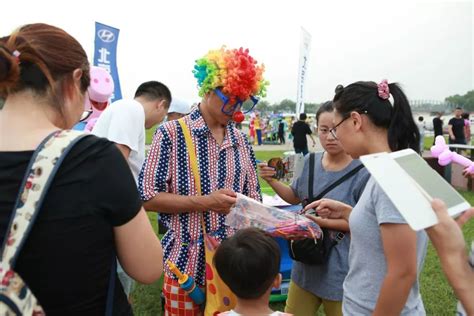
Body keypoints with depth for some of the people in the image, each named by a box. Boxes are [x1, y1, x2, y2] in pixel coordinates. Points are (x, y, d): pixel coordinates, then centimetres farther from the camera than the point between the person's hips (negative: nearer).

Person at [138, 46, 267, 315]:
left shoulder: (242, 142, 6)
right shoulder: (172, 133, -9)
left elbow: (253, 203, 9)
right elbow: (147, 198, -12)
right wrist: (204, 202, -20)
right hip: (187, 264, -4)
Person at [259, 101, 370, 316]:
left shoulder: (363, 172, -18)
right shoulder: (310, 162, -1)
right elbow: (295, 197, 13)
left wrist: (323, 221, -23)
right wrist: (272, 181, -4)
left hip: (341, 270, -5)